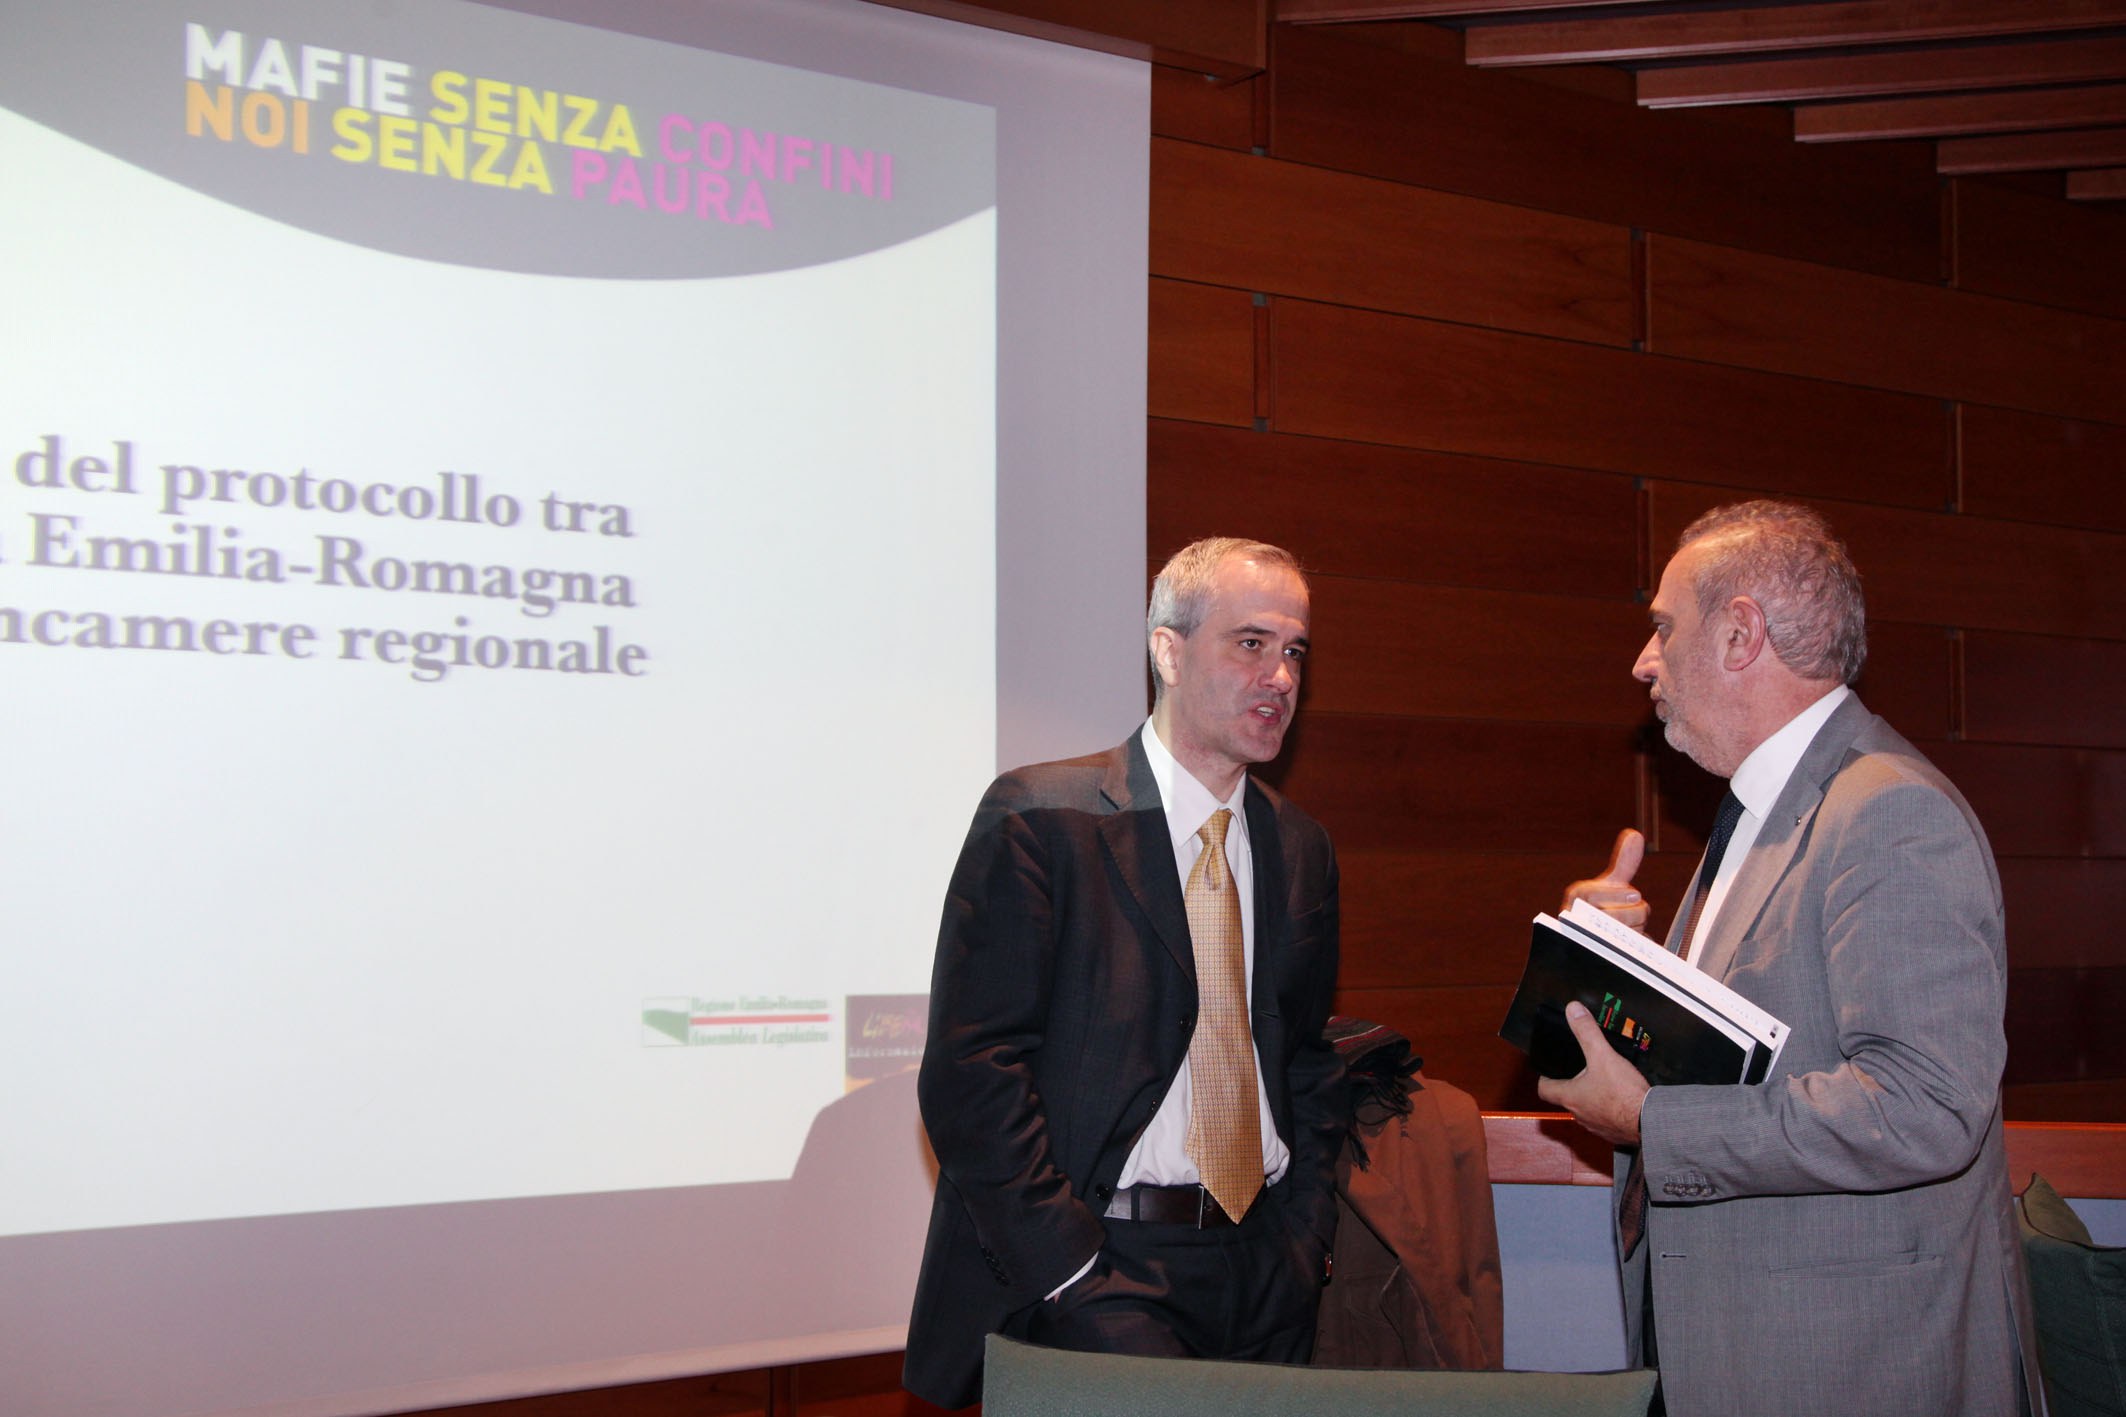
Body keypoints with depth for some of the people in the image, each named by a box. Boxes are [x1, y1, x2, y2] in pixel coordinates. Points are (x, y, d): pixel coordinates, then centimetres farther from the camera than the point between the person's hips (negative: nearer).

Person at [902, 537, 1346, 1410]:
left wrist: (1303, 1251, 8)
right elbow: (970, 1072, -10)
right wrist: (1074, 1278, -15)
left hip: (1262, 1272, 6)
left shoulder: (1300, 849, 14)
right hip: (1094, 1265, -5)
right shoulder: (1038, 818, -6)